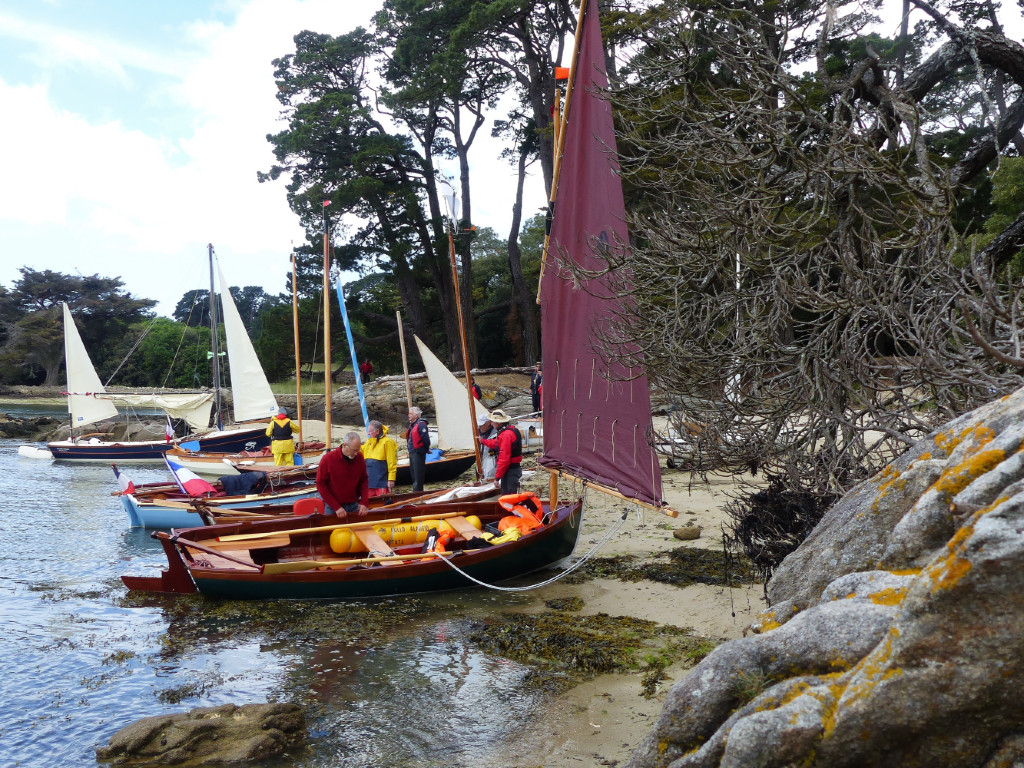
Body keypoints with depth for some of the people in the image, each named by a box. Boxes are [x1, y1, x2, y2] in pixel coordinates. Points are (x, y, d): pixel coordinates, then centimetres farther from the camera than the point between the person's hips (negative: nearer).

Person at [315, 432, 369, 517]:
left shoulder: (359, 457, -2)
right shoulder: (328, 459, -12)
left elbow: (364, 480, 7)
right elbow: (320, 484, -9)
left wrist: (364, 502, -7)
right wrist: (336, 507, -14)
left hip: (354, 506, 3)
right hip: (332, 509, -3)